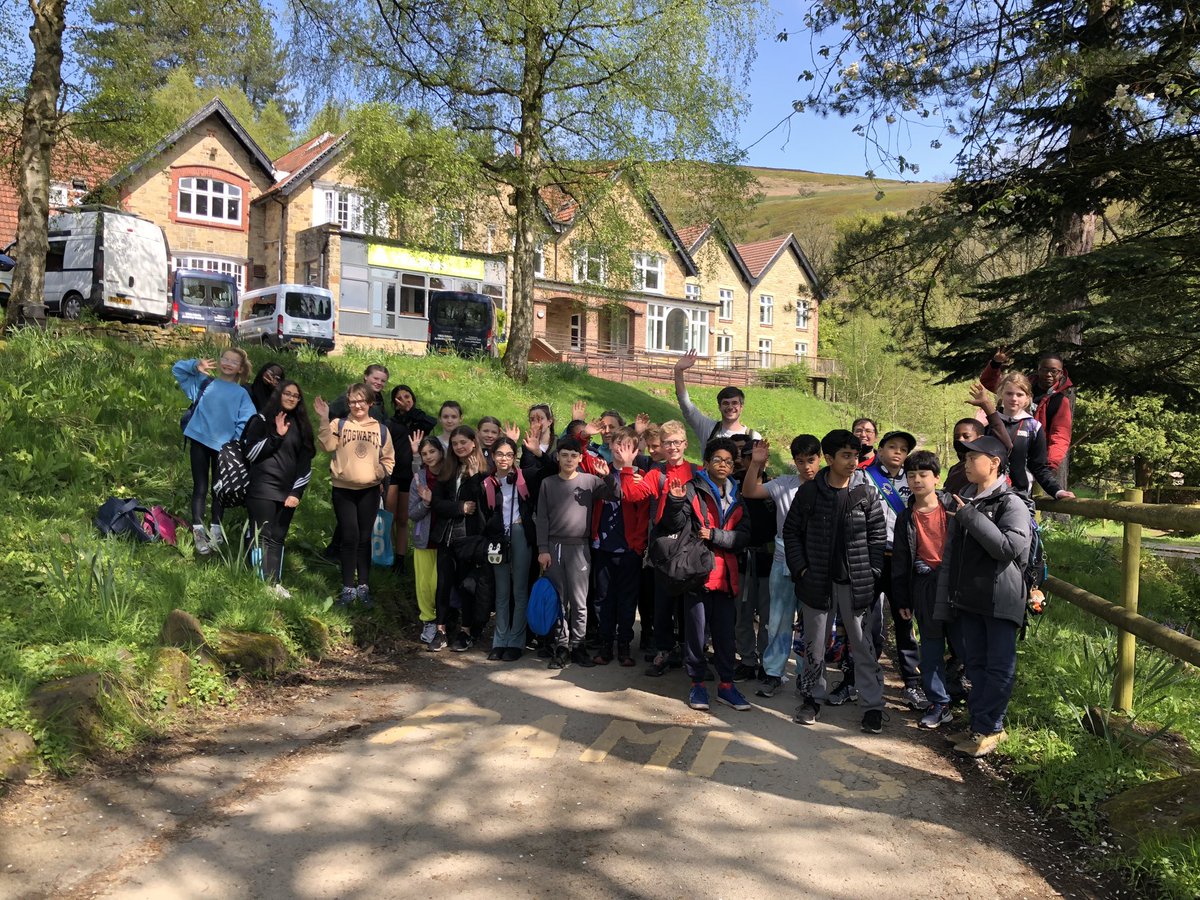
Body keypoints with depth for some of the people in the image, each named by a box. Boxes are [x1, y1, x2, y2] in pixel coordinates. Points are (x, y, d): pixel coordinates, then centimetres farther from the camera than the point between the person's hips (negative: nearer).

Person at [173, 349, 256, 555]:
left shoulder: (242, 394, 5)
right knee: (200, 487, 3)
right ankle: (198, 530, 4)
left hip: (223, 446, 0)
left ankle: (216, 529, 21)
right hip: (199, 441, 0)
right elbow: (177, 369, 12)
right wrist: (196, 365, -7)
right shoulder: (204, 382, 9)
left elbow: (246, 423, -4)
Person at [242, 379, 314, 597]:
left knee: (278, 538, 3)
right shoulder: (262, 420, 4)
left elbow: (305, 462, 10)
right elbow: (250, 453, -4)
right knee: (262, 537, -6)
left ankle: (275, 583, 7)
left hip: (288, 492, 3)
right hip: (262, 490, -3)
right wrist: (277, 436, -13)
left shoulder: (301, 426, 13)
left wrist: (297, 492, 1)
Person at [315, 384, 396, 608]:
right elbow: (328, 446, -17)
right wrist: (324, 420, -25)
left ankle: (363, 587, 15)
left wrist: (382, 471, -5)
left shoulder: (381, 430, 8)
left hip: (370, 490, 2)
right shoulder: (339, 425, 2)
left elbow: (388, 459, 14)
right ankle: (348, 588, 6)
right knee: (349, 537, -3)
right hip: (343, 490, -2)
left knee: (365, 538, 8)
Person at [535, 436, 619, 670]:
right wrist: (543, 549, -2)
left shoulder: (590, 481, 4)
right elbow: (542, 518, 6)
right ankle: (561, 646, 12)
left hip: (579, 548, -1)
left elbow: (616, 495, -2)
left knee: (579, 600, 0)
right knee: (558, 599, 4)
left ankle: (577, 645, 10)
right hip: (553, 547, 1)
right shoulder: (548, 483, 8)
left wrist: (608, 476, -19)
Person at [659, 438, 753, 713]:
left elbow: (743, 536, 3)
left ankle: (726, 684, 19)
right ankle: (697, 683, 16)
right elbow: (675, 526, -7)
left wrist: (714, 535, -12)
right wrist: (676, 502, -24)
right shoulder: (693, 489, 1)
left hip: (725, 573, 4)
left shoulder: (737, 497, 14)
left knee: (725, 631, 9)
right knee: (696, 630, 4)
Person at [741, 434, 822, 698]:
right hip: (784, 562, 2)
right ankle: (772, 674, 18)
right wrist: (756, 464, -17)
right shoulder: (783, 485, 0)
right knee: (778, 621, 8)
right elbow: (748, 492, -4)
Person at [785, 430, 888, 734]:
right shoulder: (809, 491, -1)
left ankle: (873, 705, 16)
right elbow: (791, 531, 4)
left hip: (855, 583, 0)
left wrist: (871, 572, -5)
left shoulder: (867, 493, -1)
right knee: (814, 644, 11)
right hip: (816, 581, 1)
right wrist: (800, 568, -3)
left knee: (862, 645, 5)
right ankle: (812, 698, 25)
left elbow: (878, 535, 3)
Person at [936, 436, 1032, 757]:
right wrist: (945, 601, 13)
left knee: (999, 666, 1)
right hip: (967, 598, 7)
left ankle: (987, 727, 9)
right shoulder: (962, 502, 11)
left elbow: (1009, 547, -26)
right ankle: (984, 723, 23)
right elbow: (951, 555, 15)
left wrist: (971, 517, -23)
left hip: (1000, 600, -7)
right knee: (975, 664, 13)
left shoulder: (1010, 504, -11)